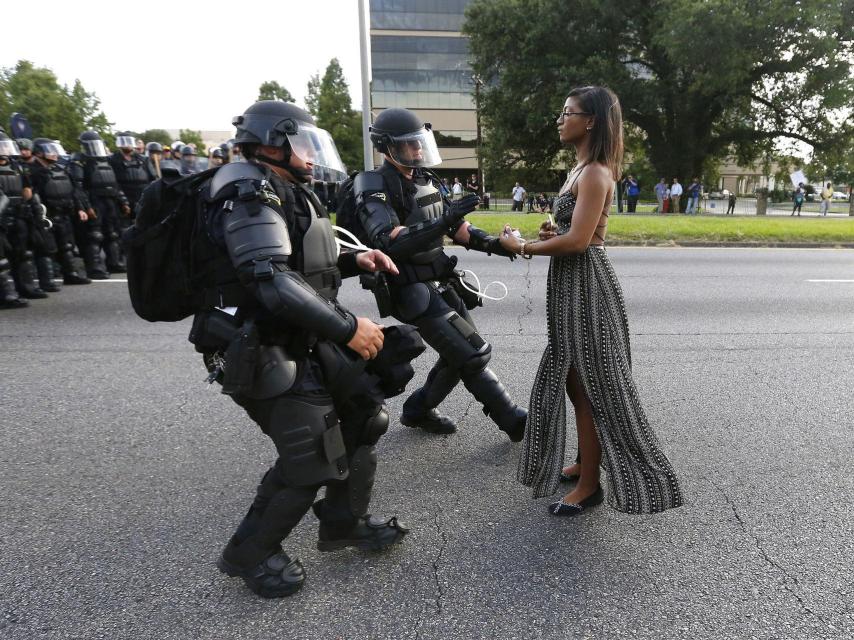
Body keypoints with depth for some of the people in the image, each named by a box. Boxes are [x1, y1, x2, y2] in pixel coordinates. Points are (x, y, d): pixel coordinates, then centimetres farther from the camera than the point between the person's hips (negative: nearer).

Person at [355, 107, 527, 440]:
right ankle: (514, 421, 6)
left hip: (442, 284, 9)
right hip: (414, 293, -8)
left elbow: (455, 227, 15)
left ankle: (418, 410, 29)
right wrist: (443, 221, -36)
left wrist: (492, 243, 0)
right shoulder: (375, 188, -13)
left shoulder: (425, 180, 11)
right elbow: (389, 242, -28)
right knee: (473, 355, -8)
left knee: (462, 354, 13)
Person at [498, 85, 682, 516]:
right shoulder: (581, 169, 15)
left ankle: (590, 484, 13)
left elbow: (578, 240, -24)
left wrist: (522, 248, -14)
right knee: (574, 379, 17)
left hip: (585, 284, -10)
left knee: (589, 384, -1)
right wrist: (552, 232, 2)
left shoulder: (595, 173, -16)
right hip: (572, 284, 10)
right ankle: (585, 463, 33)